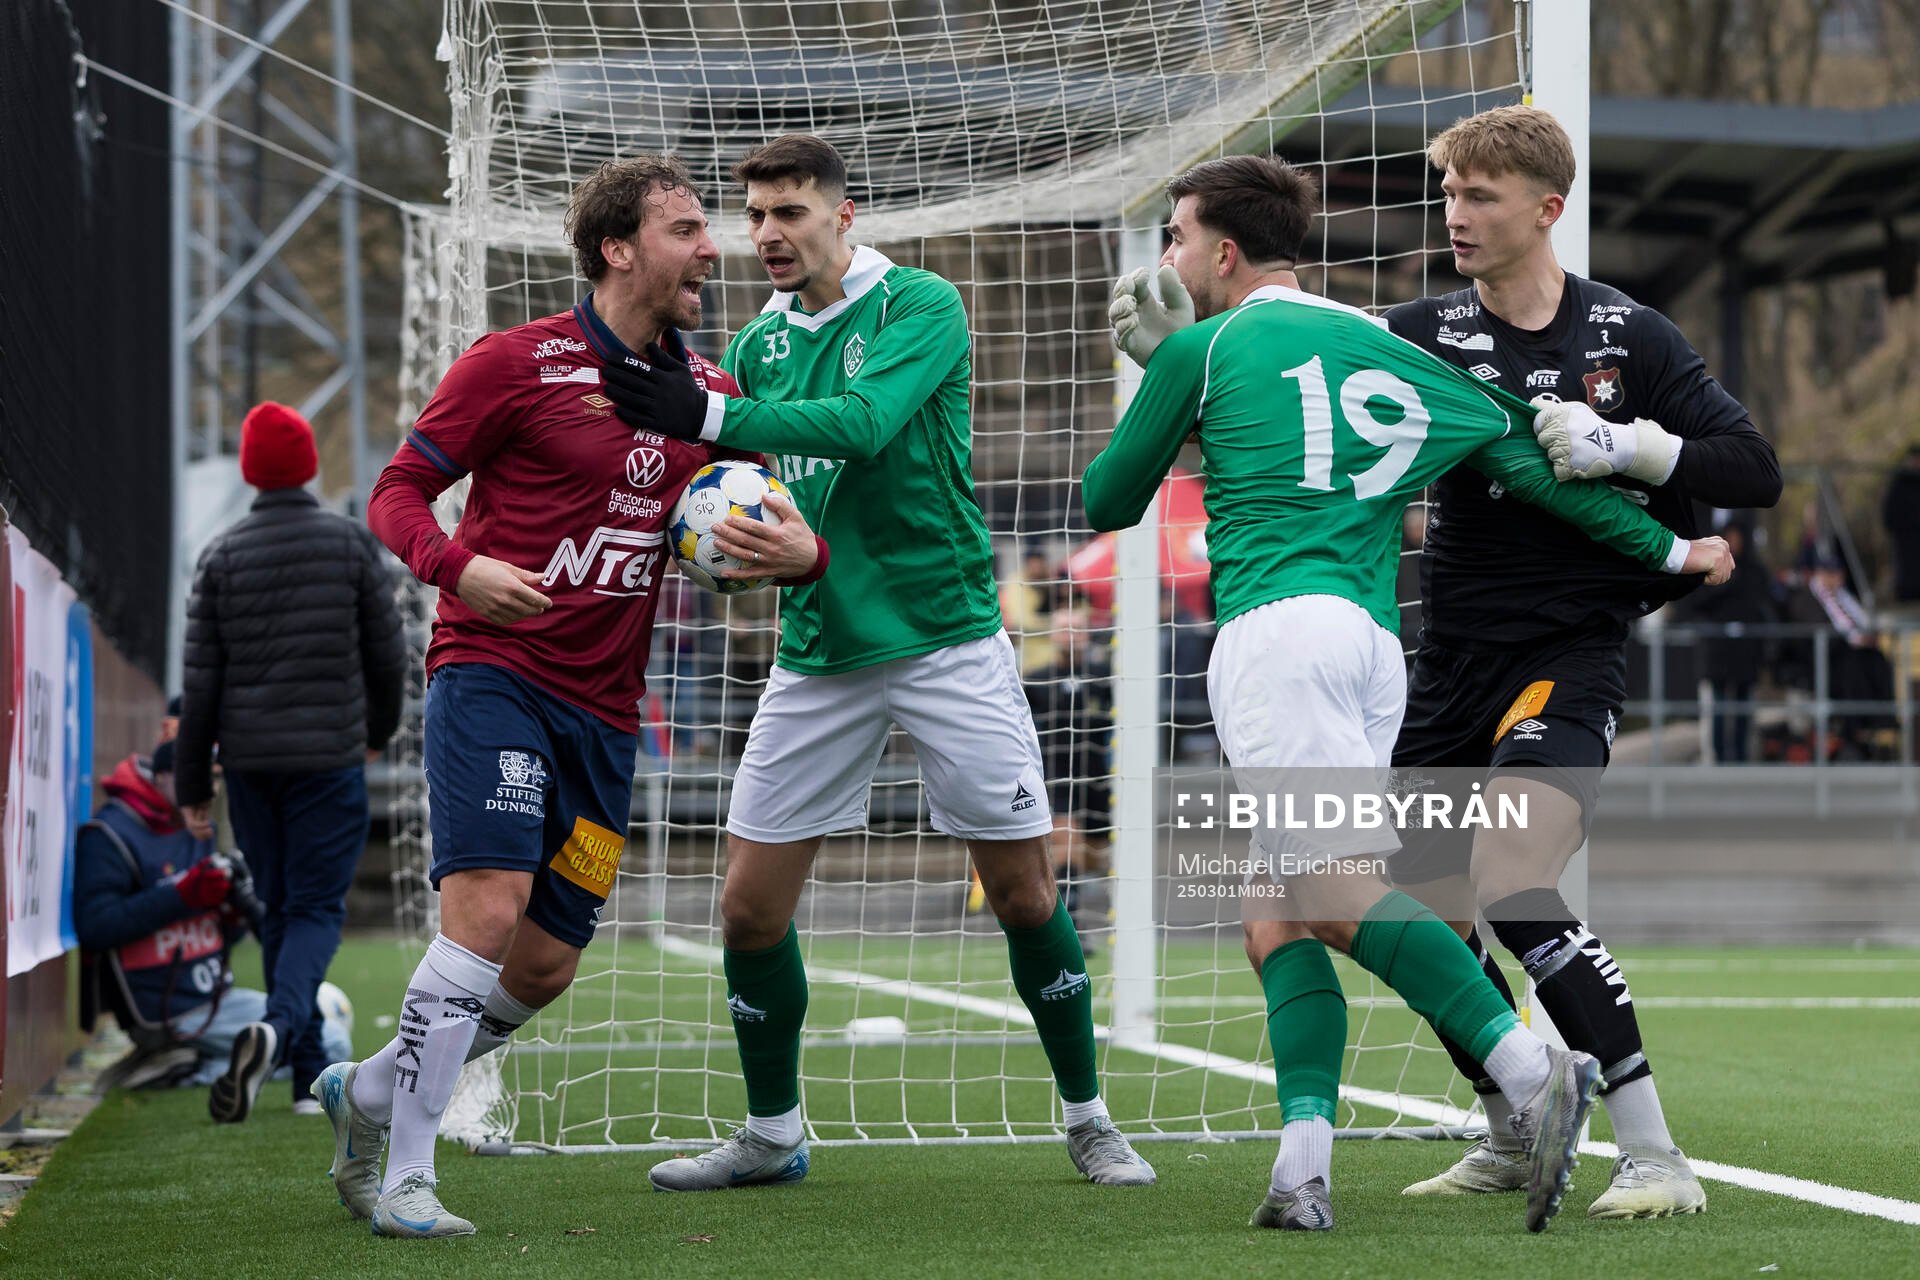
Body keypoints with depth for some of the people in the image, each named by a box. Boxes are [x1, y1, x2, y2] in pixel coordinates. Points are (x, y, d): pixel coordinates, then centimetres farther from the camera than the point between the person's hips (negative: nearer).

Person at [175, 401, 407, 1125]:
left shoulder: (221, 556, 1)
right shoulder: (352, 545, -3)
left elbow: (200, 678, -1)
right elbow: (386, 653, 2)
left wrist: (192, 785, 5)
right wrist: (378, 730, 22)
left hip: (248, 760, 2)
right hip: (329, 757, -2)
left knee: (279, 910, 14)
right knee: (315, 910, -2)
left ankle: (312, 1072, 18)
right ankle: (277, 1026, -30)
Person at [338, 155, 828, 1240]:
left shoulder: (708, 393, 12)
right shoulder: (517, 364, -5)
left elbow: (759, 520, 17)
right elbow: (399, 490, -2)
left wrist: (802, 551, -8)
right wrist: (457, 566, -24)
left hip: (605, 710, 6)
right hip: (494, 672, -6)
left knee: (547, 963, 6)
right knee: (489, 908, -21)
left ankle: (372, 1091, 29)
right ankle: (404, 1177, -13)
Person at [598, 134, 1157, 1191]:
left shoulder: (922, 307, -7)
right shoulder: (758, 346, 9)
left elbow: (864, 423, -23)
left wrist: (709, 418, -29)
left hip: (945, 638, -4)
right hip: (816, 657, 4)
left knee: (1025, 896, -1)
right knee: (750, 909, 0)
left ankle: (1088, 1119, 16)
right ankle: (772, 1135, 17)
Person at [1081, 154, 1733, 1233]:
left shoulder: (1202, 349, 8)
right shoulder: (1395, 352, 23)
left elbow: (1108, 504, 18)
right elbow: (1534, 467, 21)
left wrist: (1164, 394, 36)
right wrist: (1669, 549, 32)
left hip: (1278, 627, -7)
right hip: (1377, 646, 7)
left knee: (1340, 892, -19)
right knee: (1277, 920, 6)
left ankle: (1534, 1072, -33)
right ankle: (1305, 1166, -10)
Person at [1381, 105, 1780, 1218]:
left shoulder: (1628, 336, -3)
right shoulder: (1424, 334, 3)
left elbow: (1757, 471, -4)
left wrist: (1626, 445, -18)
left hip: (1572, 652, -5)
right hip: (1453, 656, 5)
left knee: (1509, 884, -23)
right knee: (1425, 905, 8)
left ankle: (1656, 1156, -20)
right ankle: (1512, 1136, 32)